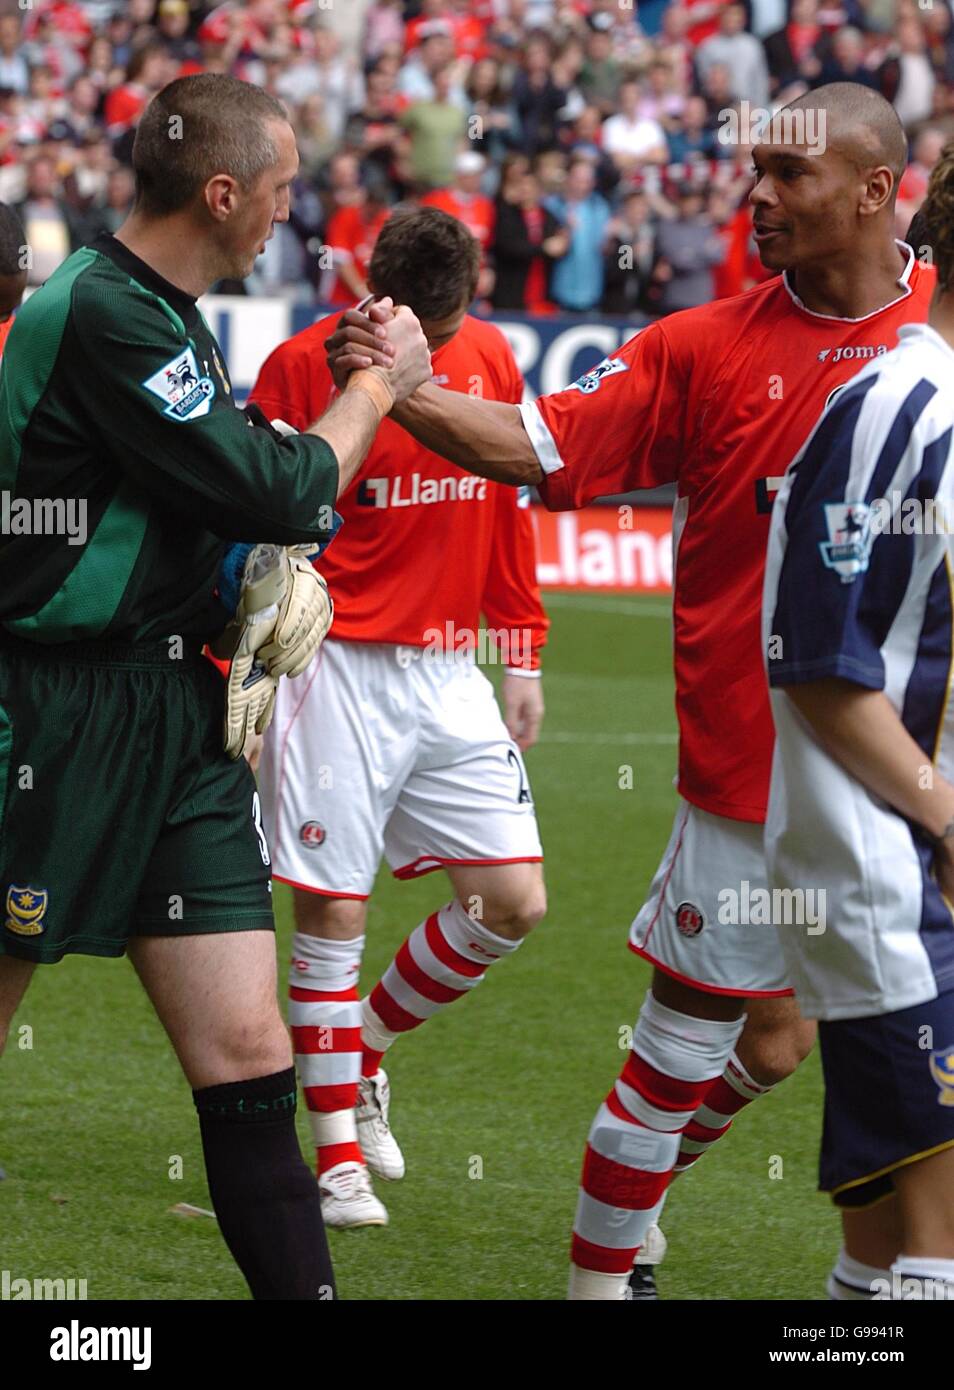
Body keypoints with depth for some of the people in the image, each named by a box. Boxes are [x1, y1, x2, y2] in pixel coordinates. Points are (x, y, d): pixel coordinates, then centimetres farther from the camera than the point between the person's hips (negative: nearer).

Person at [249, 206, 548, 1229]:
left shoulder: (491, 358, 6)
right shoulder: (302, 366, -8)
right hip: (340, 670, -5)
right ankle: (339, 1156, 8)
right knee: (332, 912, -4)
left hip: (451, 673, 5)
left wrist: (524, 656, 15)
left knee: (513, 902, 1)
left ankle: (364, 1048, 24)